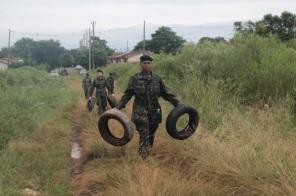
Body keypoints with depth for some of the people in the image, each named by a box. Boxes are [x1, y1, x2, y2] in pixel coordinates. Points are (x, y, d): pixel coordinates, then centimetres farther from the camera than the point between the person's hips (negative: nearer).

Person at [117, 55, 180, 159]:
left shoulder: (157, 79, 7)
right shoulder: (134, 79, 0)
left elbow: (165, 94, 11)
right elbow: (127, 94, 0)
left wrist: (177, 103, 4)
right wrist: (119, 106, -12)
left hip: (154, 111, 3)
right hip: (141, 112, -3)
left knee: (151, 135, 10)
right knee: (144, 135, -10)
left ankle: (148, 156, 26)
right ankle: (142, 159, -5)